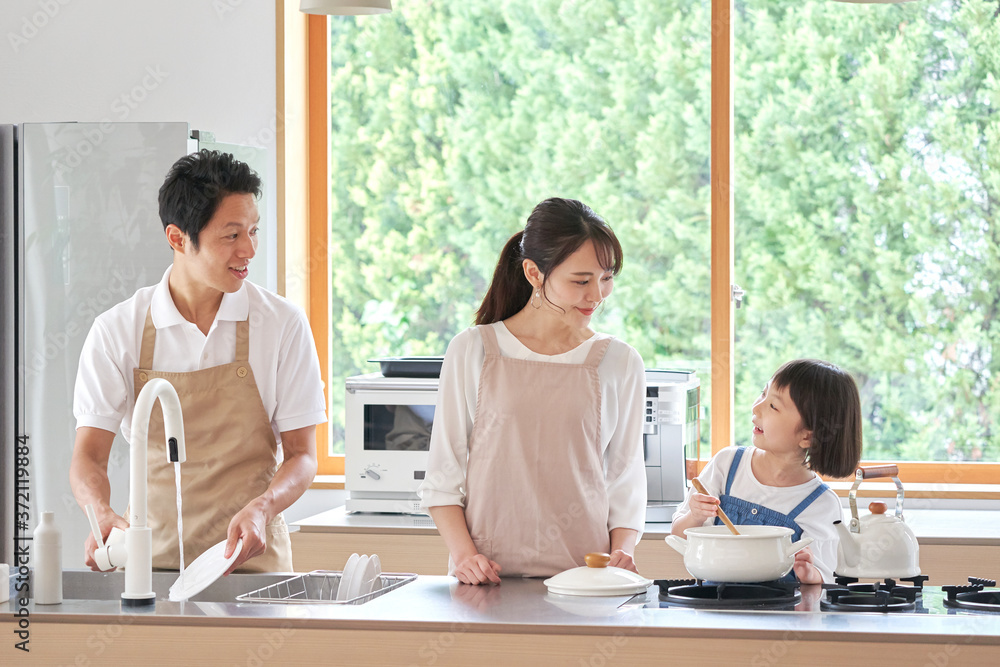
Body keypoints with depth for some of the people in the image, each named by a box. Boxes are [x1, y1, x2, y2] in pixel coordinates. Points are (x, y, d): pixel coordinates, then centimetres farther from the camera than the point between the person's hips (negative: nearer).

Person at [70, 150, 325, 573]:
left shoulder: (283, 324, 2)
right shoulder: (117, 331, 2)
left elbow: (301, 455, 4)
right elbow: (88, 457, 2)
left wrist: (261, 508, -18)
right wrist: (104, 517, -20)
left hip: (252, 560, -1)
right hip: (151, 561, 1)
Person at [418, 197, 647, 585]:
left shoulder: (620, 364, 11)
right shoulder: (473, 352, 7)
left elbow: (625, 482, 12)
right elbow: (443, 473, 7)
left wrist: (621, 552, -5)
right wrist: (464, 554, -6)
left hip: (582, 578, 1)